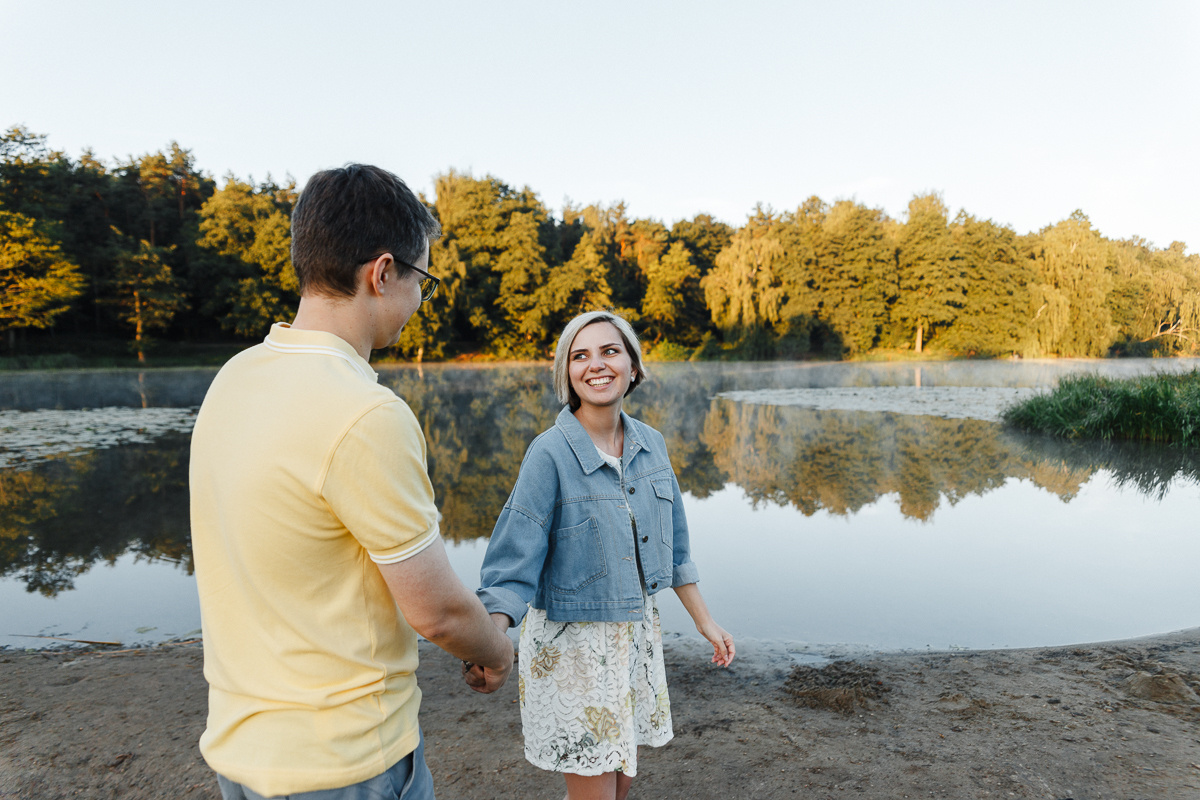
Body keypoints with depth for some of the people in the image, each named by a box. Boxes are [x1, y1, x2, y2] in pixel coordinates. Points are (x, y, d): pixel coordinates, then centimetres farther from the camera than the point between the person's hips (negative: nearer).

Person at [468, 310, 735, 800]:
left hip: (636, 632, 6)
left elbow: (673, 544, 9)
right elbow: (513, 562, -22)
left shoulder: (651, 445, -1)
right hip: (571, 640, -5)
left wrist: (705, 622, 12)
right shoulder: (549, 453, -18)